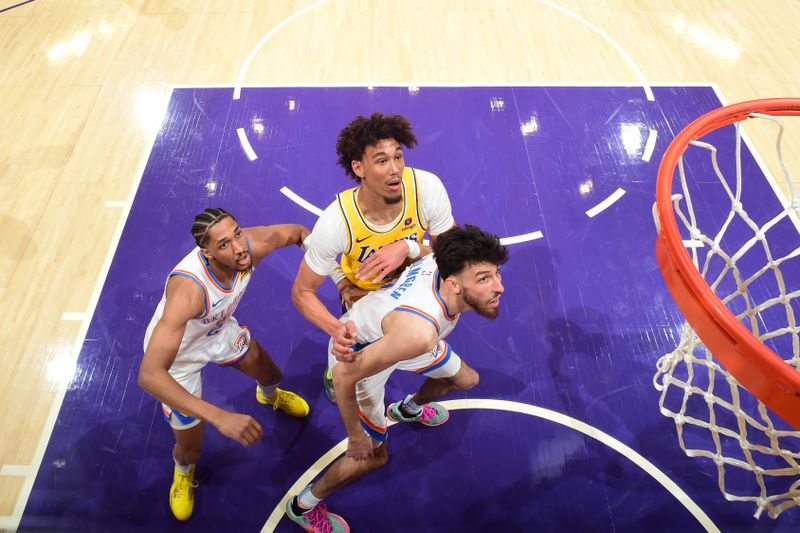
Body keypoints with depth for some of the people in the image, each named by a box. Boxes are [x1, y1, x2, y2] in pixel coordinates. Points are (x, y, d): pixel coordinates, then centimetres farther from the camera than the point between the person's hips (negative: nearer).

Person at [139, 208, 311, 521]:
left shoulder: (253, 244, -31)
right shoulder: (188, 289, -46)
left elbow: (298, 232, -8)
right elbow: (148, 375, -50)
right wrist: (220, 418, -58)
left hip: (219, 329, 5)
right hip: (175, 354, -4)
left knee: (270, 375, 23)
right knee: (190, 449, 6)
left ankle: (269, 396, 65)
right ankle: (183, 471, 47)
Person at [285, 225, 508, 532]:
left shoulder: (448, 260, -29)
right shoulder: (418, 332, -48)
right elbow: (345, 375, -37)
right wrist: (356, 437, -23)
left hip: (388, 333, 8)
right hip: (358, 355, -7)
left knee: (466, 380, 23)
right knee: (373, 455, 3)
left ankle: (410, 409, 57)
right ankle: (303, 506, 33)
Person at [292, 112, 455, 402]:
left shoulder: (427, 187, -34)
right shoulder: (336, 223, -39)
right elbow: (302, 292, -25)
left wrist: (408, 248, -40)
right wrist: (339, 330, -43)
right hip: (361, 289, -1)